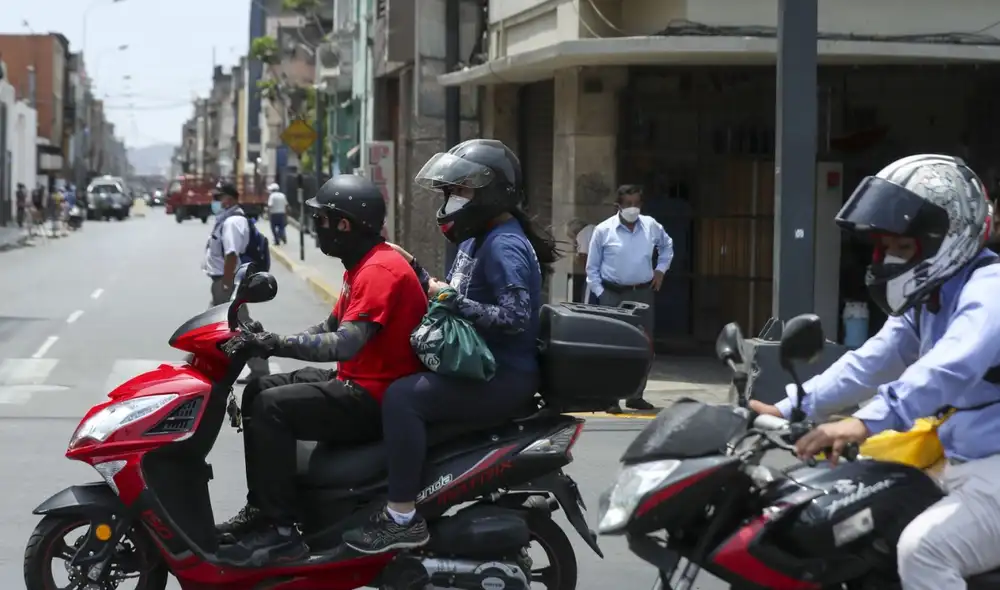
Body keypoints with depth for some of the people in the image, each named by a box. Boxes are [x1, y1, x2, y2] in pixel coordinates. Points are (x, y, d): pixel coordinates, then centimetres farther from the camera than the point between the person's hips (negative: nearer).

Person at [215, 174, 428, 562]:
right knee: (258, 391, 9)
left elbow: (345, 344, -30)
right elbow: (330, 329, 18)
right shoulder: (364, 264, 15)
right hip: (357, 381, 11)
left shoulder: (379, 271, -19)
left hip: (377, 398, -11)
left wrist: (276, 345, -29)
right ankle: (261, 508, 8)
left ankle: (280, 531, -21)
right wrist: (267, 341, 6)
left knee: (272, 408, -21)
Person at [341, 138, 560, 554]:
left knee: (402, 397, -26)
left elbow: (516, 316, -29)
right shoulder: (477, 238, 15)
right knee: (396, 383, 15)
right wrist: (416, 273, 15)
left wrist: (457, 303, -30)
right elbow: (454, 295, 24)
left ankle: (403, 519, -26)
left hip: (502, 378, -11)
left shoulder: (506, 246, -18)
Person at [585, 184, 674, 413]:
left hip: (642, 293, 4)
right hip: (614, 294, -4)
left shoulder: (651, 226, 3)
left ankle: (636, 396, 17)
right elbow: (592, 268, 0)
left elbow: (667, 246, 25)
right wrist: (600, 293, -7)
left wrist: (661, 269, 15)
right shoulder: (603, 230, -6)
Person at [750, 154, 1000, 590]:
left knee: (923, 548, -31)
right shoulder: (927, 300, 16)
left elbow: (951, 367, -35)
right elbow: (869, 364, 15)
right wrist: (787, 410, 4)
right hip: (961, 467, 11)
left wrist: (867, 423, -47)